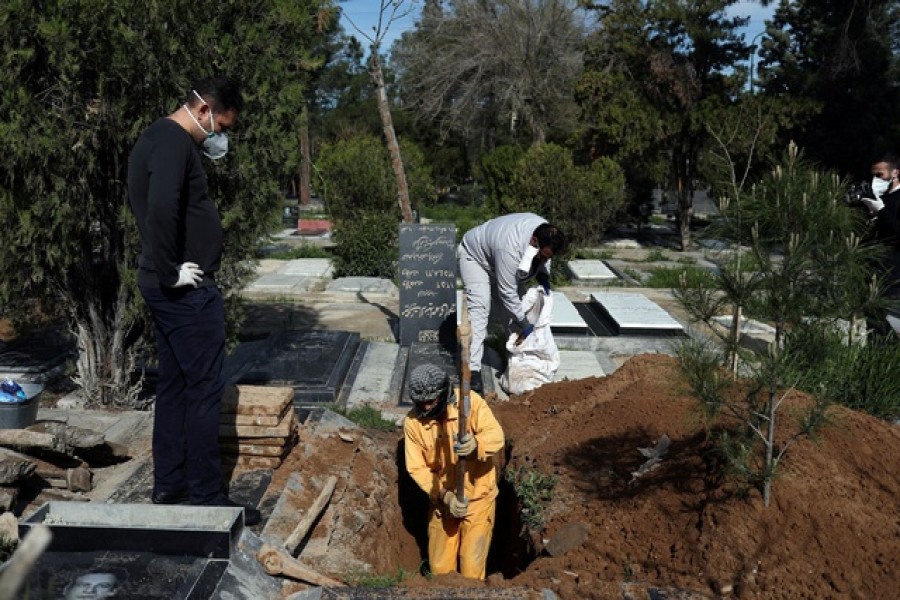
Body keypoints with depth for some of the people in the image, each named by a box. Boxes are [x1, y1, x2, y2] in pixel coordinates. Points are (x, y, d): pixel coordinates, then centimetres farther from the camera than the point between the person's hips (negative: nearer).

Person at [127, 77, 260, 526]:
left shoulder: (156, 137, 17)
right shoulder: (174, 142, -16)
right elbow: (161, 210, -30)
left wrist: (166, 271, 15)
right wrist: (171, 272, -21)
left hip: (167, 287, 10)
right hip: (187, 290, -10)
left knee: (173, 384, 14)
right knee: (204, 388, -4)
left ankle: (169, 485, 24)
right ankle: (207, 496, 5)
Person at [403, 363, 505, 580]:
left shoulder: (469, 401, -18)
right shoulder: (412, 422, -11)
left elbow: (496, 435, -29)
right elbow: (417, 468, -10)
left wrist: (476, 444, -51)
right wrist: (445, 496, -22)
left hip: (478, 497, -2)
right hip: (442, 500, 3)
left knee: (472, 568, 0)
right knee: (440, 567, 14)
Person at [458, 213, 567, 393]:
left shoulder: (545, 230, -22)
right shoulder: (510, 249, -44)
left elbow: (543, 258, 3)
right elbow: (507, 293, -34)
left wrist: (543, 276, -15)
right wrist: (525, 325, -26)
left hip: (494, 251, 8)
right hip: (474, 255, -8)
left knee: (517, 304, 3)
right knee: (479, 308, -23)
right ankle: (473, 370, -27)